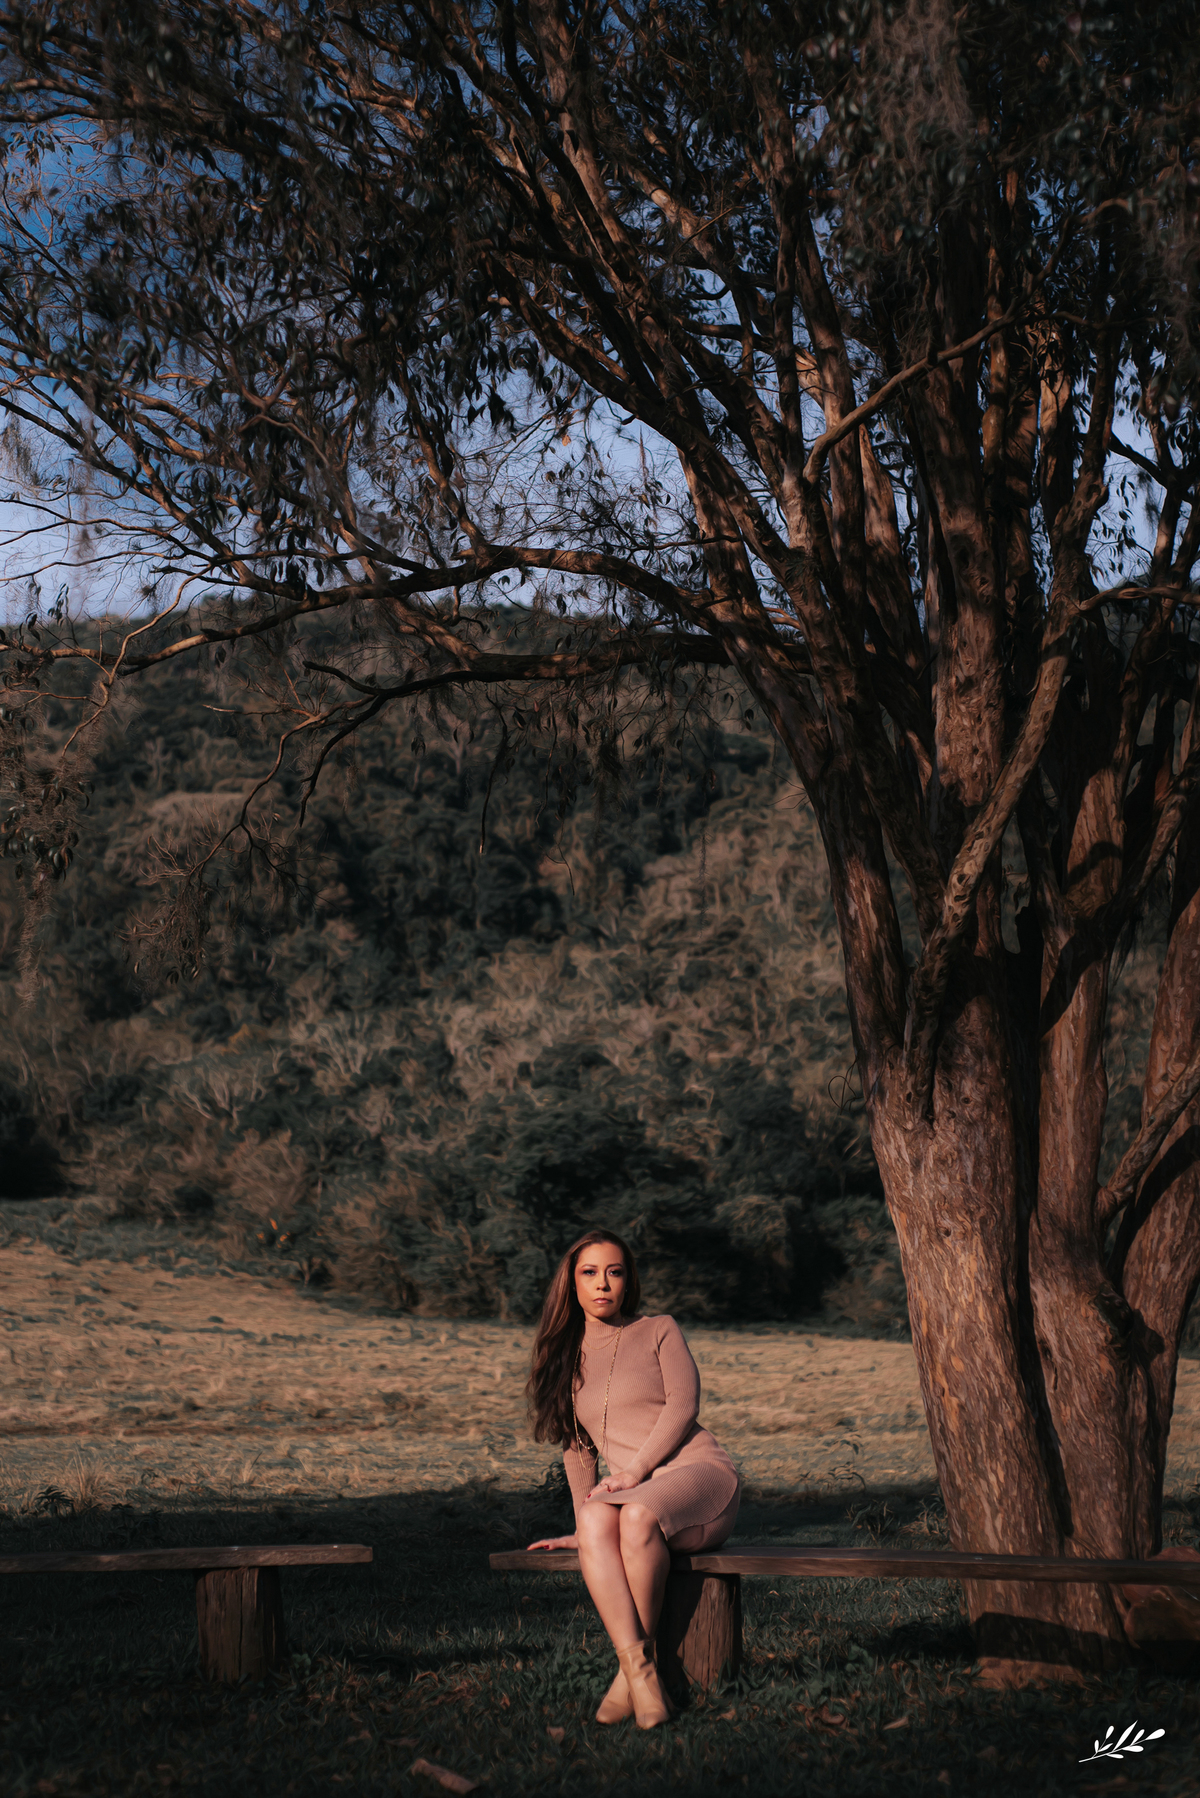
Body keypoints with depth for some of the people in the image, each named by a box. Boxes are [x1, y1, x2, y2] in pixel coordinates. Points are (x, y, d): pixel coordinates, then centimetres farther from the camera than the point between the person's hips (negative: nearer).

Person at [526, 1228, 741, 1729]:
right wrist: (583, 1524, 14)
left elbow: (683, 1403, -2)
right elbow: (576, 1444, 24)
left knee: (638, 1514, -37)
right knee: (597, 1520, -34)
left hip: (699, 1471, -3)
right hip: (635, 1491, 3)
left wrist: (635, 1469, -14)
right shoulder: (566, 1356, 22)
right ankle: (641, 1675, -41)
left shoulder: (659, 1331, 12)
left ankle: (633, 1668, -25)